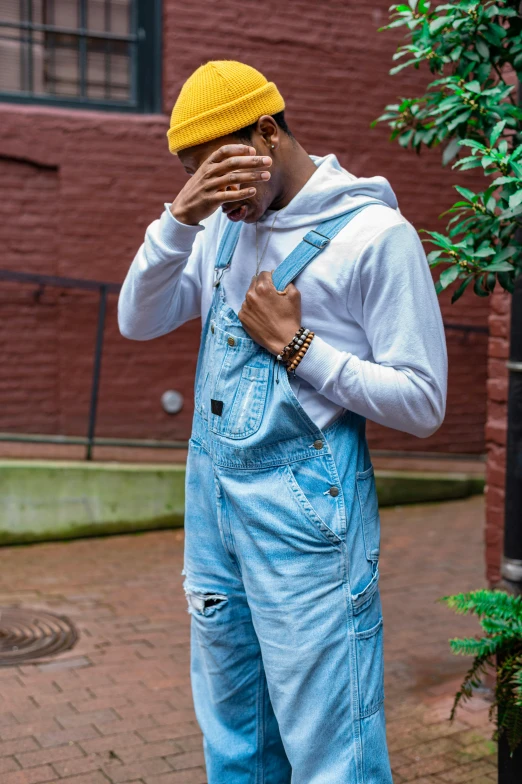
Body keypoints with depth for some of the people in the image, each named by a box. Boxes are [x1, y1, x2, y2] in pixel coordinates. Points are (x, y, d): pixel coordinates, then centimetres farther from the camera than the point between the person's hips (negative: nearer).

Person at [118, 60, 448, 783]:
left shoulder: (375, 233, -10)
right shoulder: (225, 223, 9)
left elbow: (422, 404, -12)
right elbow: (138, 321, 3)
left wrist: (294, 343, -15)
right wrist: (177, 220, -10)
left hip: (306, 509, -6)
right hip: (210, 490, 7)